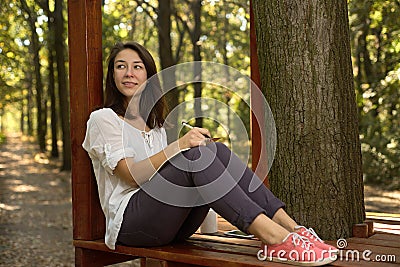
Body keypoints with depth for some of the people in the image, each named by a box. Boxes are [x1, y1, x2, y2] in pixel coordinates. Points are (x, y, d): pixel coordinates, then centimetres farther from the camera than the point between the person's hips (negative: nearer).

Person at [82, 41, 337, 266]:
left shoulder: (156, 123, 24)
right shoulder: (103, 119, 2)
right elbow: (132, 175, -10)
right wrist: (178, 146, -24)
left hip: (172, 226, 6)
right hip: (129, 223, -6)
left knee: (216, 150, -17)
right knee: (194, 154, -29)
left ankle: (290, 226, -28)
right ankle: (274, 238, -41)